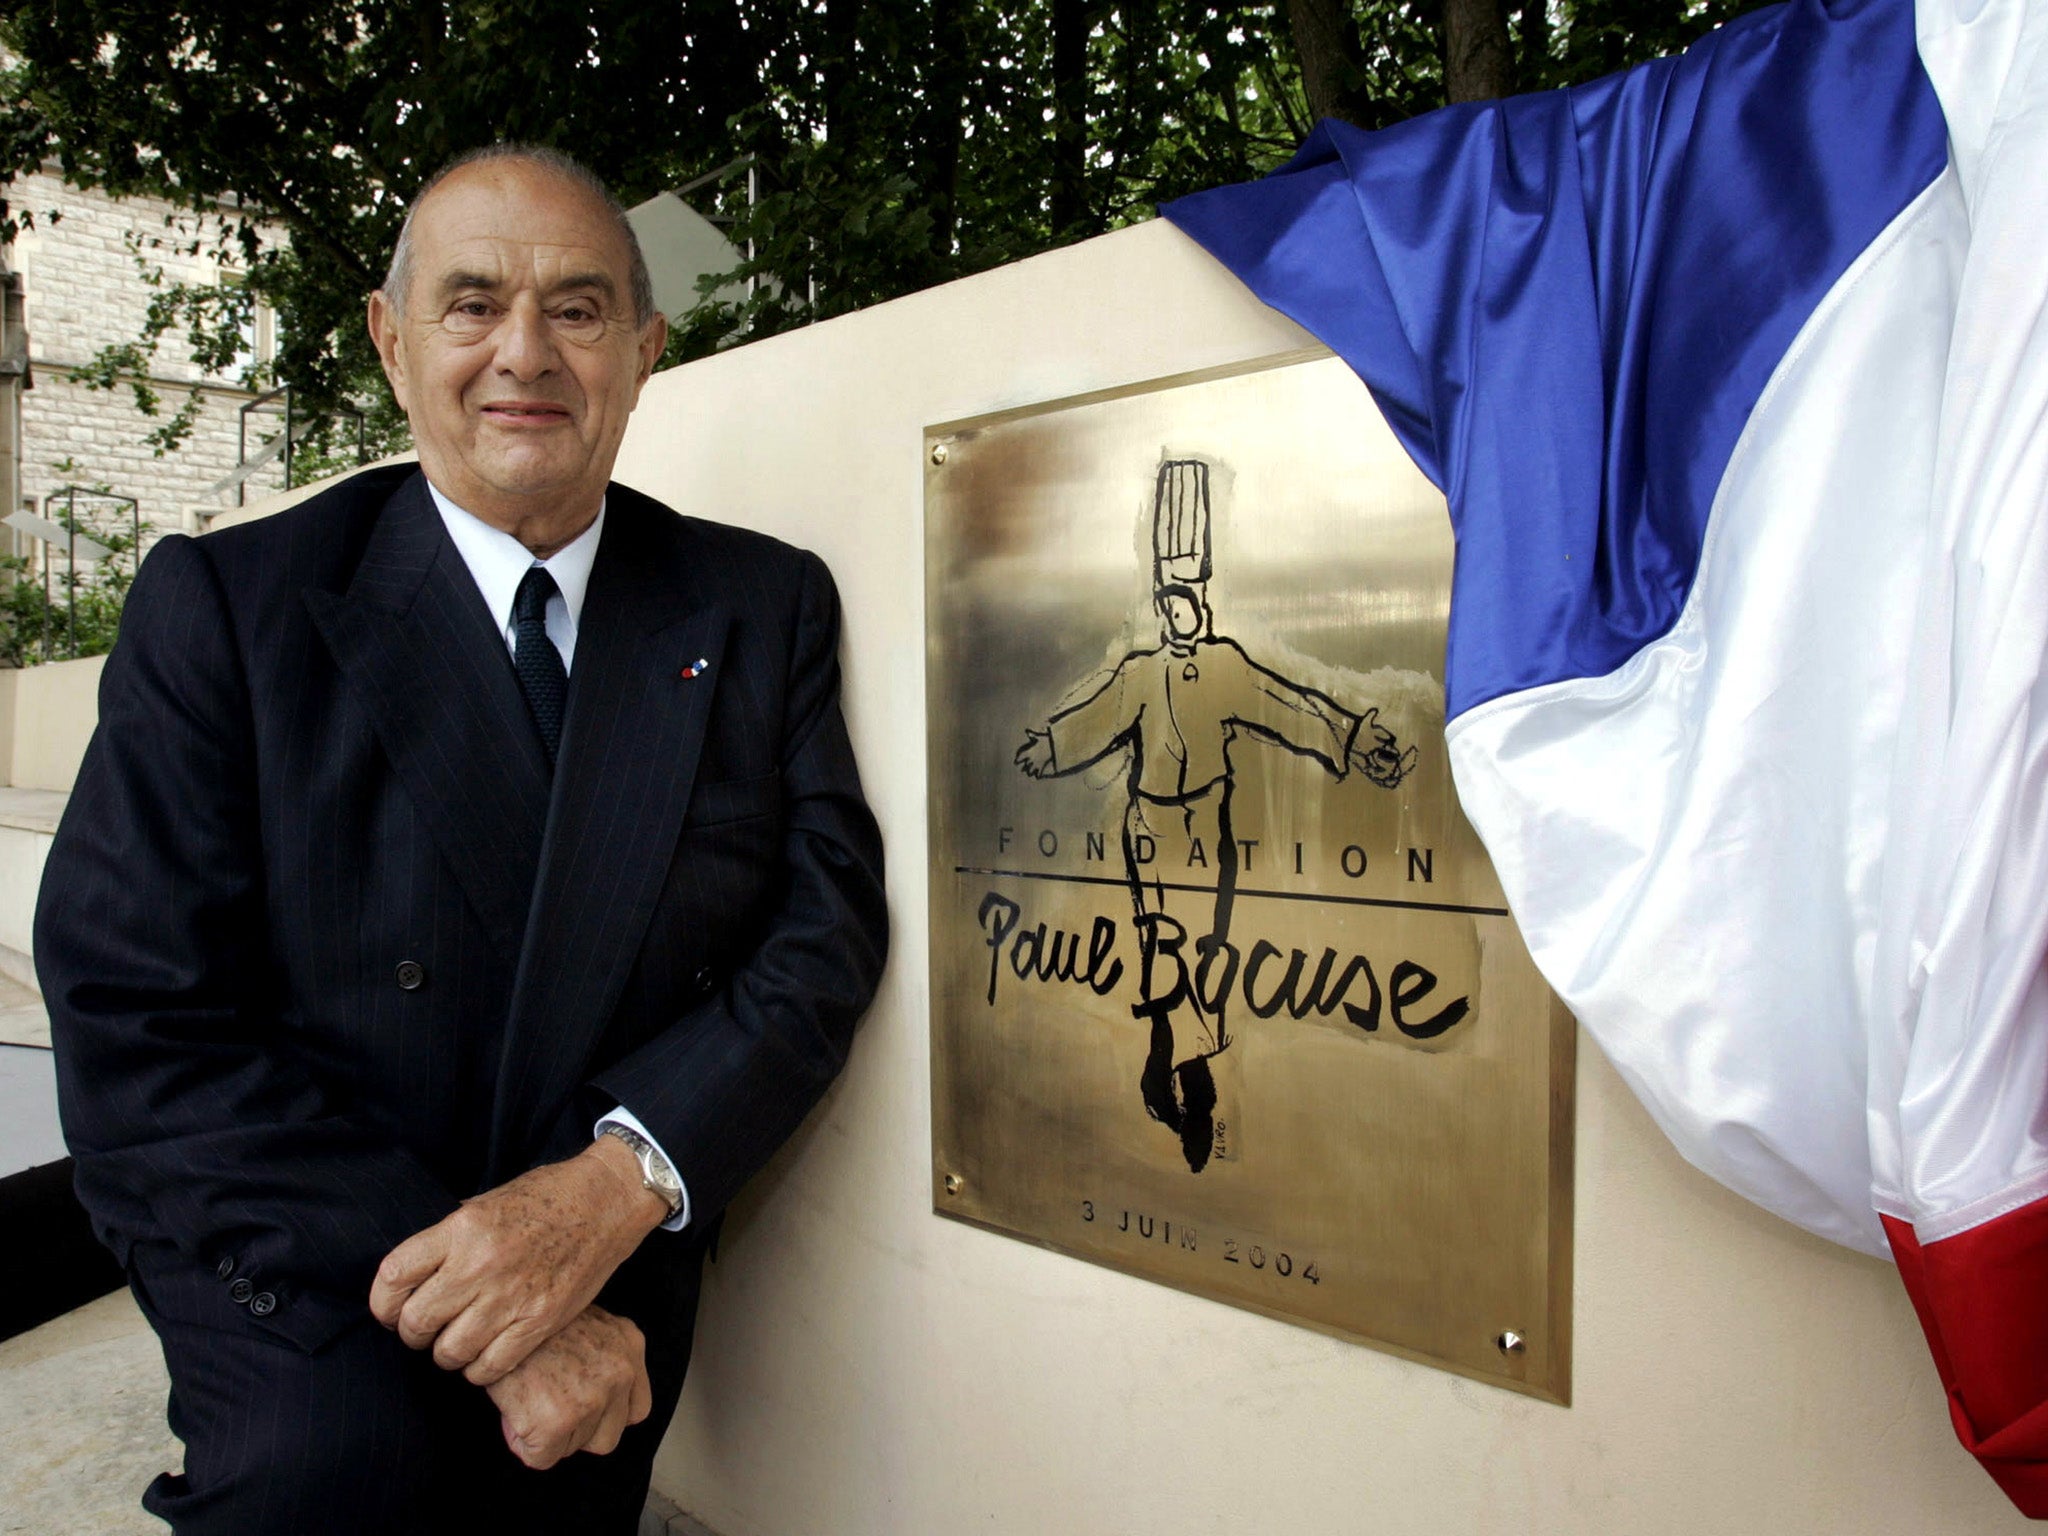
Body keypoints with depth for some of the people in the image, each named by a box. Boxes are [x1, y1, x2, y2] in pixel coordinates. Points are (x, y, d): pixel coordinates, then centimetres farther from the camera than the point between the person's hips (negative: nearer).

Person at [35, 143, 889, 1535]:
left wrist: (621, 1179, -24)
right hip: (316, 1319, -2)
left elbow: (830, 921, -6)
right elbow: (136, 1020, -12)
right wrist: (482, 1323, -21)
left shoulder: (766, 607, 0)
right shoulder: (222, 606, -6)